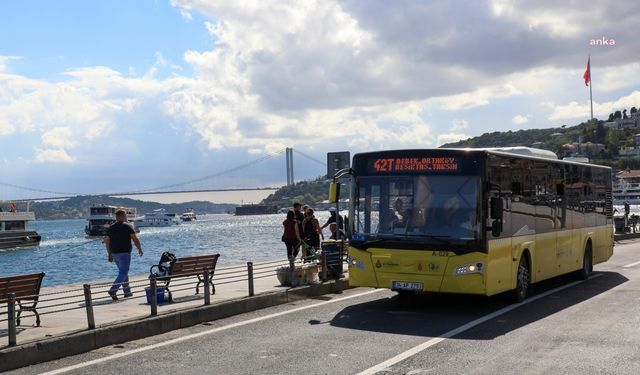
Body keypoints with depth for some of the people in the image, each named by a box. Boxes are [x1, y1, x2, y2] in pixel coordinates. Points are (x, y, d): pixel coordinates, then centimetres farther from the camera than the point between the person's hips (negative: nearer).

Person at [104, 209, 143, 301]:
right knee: (123, 273, -6)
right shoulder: (127, 226, -6)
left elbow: (107, 241, 10)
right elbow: (135, 239, -8)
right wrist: (140, 249, 5)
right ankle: (113, 290, -21)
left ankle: (127, 291, 20)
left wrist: (110, 254, 17)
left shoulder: (111, 228, 11)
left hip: (114, 254, 7)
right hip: (124, 253, -7)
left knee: (124, 272, 18)